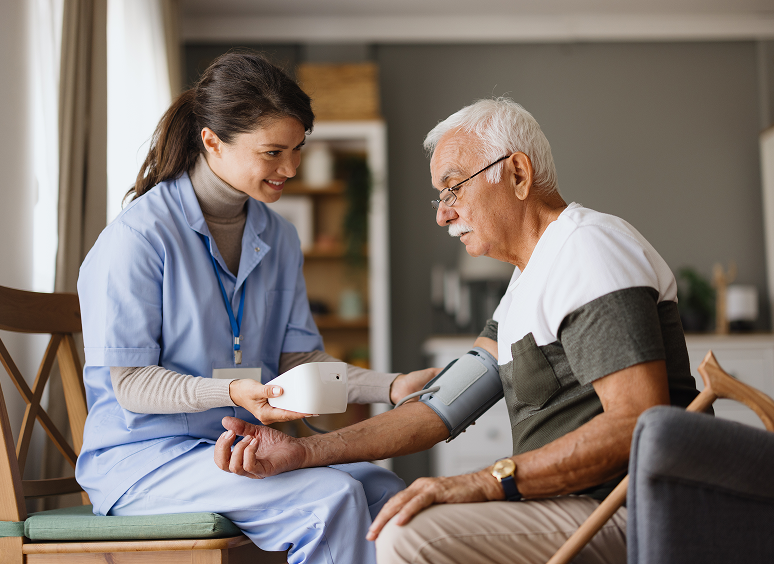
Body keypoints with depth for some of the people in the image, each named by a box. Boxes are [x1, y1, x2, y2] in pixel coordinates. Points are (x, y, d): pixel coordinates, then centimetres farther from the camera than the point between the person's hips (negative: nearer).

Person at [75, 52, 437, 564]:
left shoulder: (278, 238, 11)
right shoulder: (139, 235, -13)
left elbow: (298, 357, 10)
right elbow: (129, 382, -13)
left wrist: (392, 387, -5)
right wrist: (230, 392, -29)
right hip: (146, 457, -7)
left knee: (382, 488, -19)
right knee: (331, 498, -27)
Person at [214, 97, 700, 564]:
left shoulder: (589, 249, -13)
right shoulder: (529, 281, 19)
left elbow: (638, 421, -24)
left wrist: (485, 483, -26)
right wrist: (303, 452, 1)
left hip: (628, 519, -10)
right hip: (580, 509, 10)